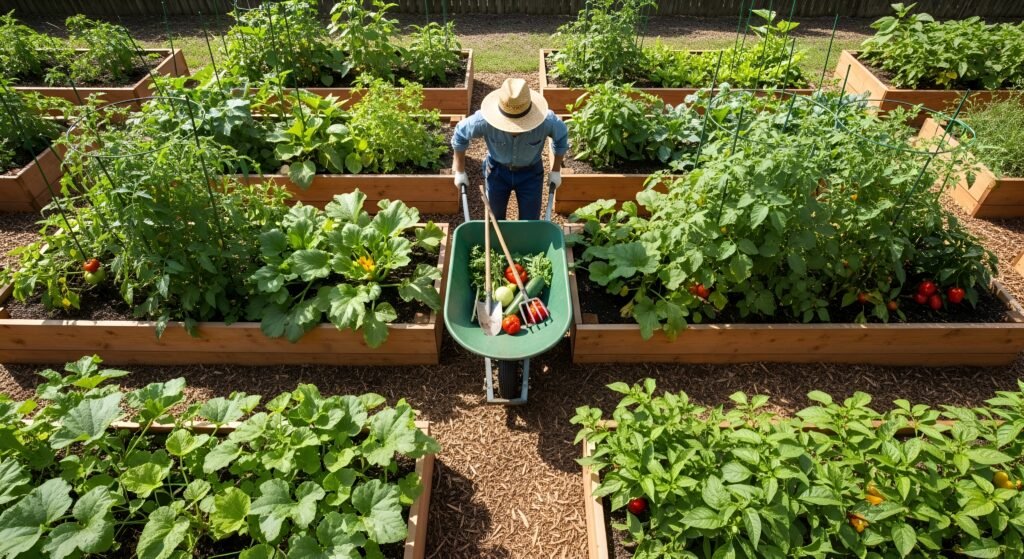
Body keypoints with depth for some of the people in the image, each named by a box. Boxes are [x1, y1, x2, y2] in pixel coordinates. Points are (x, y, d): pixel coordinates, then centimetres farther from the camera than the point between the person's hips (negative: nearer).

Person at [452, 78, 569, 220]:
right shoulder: (483, 121, -35)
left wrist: (556, 171, -1)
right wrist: (460, 171, -3)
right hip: (497, 171, 0)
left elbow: (561, 136, -10)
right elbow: (460, 135, -13)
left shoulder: (546, 121, -34)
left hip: (530, 172, 0)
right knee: (495, 219, 19)